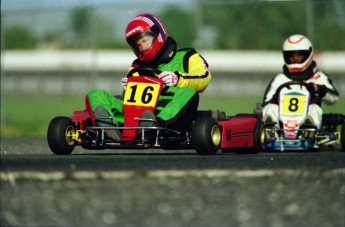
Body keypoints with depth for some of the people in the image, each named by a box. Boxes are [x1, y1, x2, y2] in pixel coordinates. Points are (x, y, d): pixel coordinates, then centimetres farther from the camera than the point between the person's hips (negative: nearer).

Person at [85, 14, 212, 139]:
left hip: (171, 116, -4)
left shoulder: (186, 57, 21)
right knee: (95, 96, -10)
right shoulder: (138, 66, 34)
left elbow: (203, 79, 1)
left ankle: (157, 124, -61)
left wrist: (178, 79, -16)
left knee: (188, 93, -34)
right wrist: (127, 89, 1)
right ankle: (107, 126, -45)